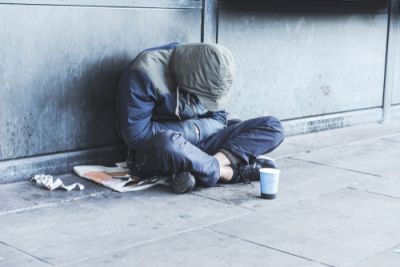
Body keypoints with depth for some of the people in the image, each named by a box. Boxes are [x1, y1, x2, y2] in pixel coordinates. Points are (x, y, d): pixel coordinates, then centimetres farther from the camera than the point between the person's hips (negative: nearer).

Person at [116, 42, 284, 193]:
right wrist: (191, 129, -15)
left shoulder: (210, 71, -1)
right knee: (166, 143, -44)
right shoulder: (145, 72, -19)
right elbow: (135, 135, -19)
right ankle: (228, 171, -21)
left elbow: (218, 118, 9)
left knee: (272, 127, -9)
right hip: (153, 151, -5)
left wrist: (196, 128, -14)